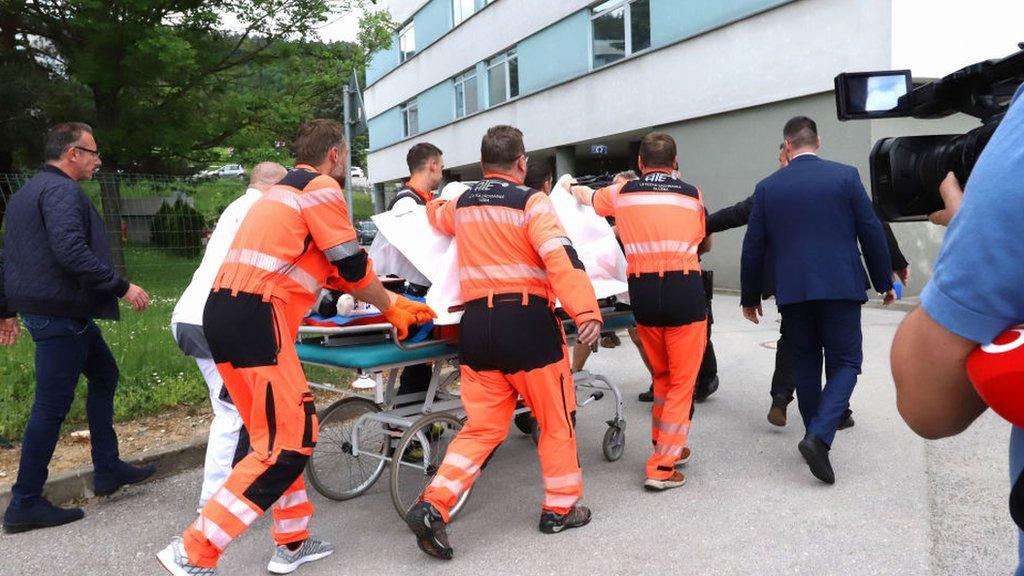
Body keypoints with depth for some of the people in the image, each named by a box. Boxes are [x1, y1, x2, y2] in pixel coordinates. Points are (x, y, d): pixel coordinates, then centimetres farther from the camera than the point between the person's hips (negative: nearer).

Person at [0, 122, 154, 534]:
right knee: (52, 405, -4)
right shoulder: (63, 191, -14)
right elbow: (71, 252, -28)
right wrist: (122, 288, -23)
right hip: (60, 314, -11)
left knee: (104, 376, 19)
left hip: (40, 308, 11)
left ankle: (107, 469, 26)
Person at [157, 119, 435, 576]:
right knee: (287, 444, -4)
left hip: (223, 315, 10)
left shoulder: (284, 191, 26)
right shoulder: (322, 189, -3)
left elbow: (330, 268, 28)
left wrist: (389, 299, 31)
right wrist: (391, 309, 16)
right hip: (256, 319, -10)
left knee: (280, 433, 17)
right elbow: (352, 268, -2)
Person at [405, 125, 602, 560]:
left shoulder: (461, 204, 13)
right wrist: (587, 312, -24)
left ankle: (433, 505, 0)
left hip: (476, 322, 5)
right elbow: (561, 259, -18)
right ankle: (560, 508, 23)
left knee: (482, 426, 12)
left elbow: (434, 215, 37)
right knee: (557, 419, 13)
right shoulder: (532, 202, -4)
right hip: (527, 321, -5)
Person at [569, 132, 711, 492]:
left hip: (642, 291, 2)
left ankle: (666, 448, 33)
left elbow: (588, 197, 31)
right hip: (684, 289, -2)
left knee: (662, 376, 22)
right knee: (682, 381, 6)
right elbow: (706, 245, 23)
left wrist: (571, 187, 54)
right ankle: (662, 467, 5)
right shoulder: (692, 194, 9)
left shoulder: (622, 192, 10)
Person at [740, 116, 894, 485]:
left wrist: (750, 296, 14)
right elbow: (872, 233, 1)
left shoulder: (767, 187, 4)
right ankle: (820, 436, -13)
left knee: (805, 363, 14)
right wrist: (884, 282, 12)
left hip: (792, 291, 2)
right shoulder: (845, 176, 0)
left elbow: (753, 247, 5)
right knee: (844, 363, 5)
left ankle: (815, 437, 22)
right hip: (840, 287, -2)